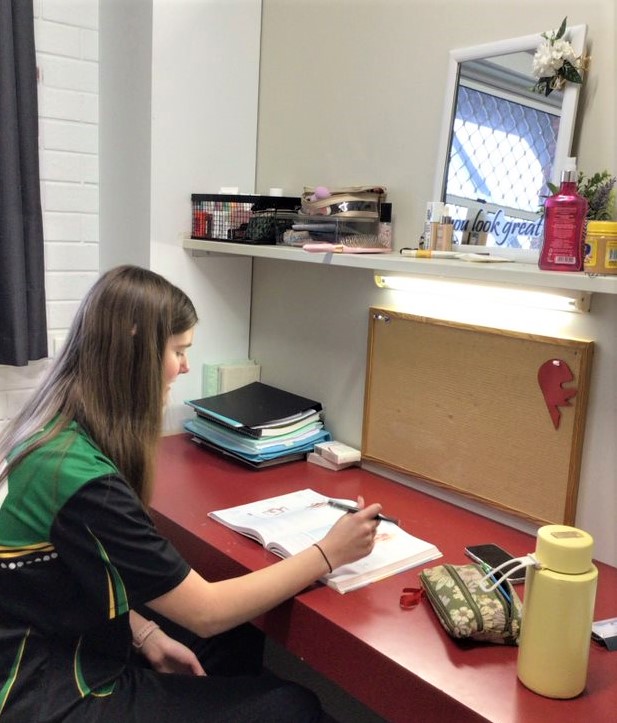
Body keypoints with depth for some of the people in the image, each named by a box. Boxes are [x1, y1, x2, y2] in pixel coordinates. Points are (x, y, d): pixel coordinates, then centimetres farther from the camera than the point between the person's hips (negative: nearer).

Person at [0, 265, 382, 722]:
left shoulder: (55, 430, -3)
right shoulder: (83, 479, -31)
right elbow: (206, 612, -23)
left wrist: (146, 635, -1)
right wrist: (329, 553, -16)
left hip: (62, 647, 9)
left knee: (241, 641, 16)